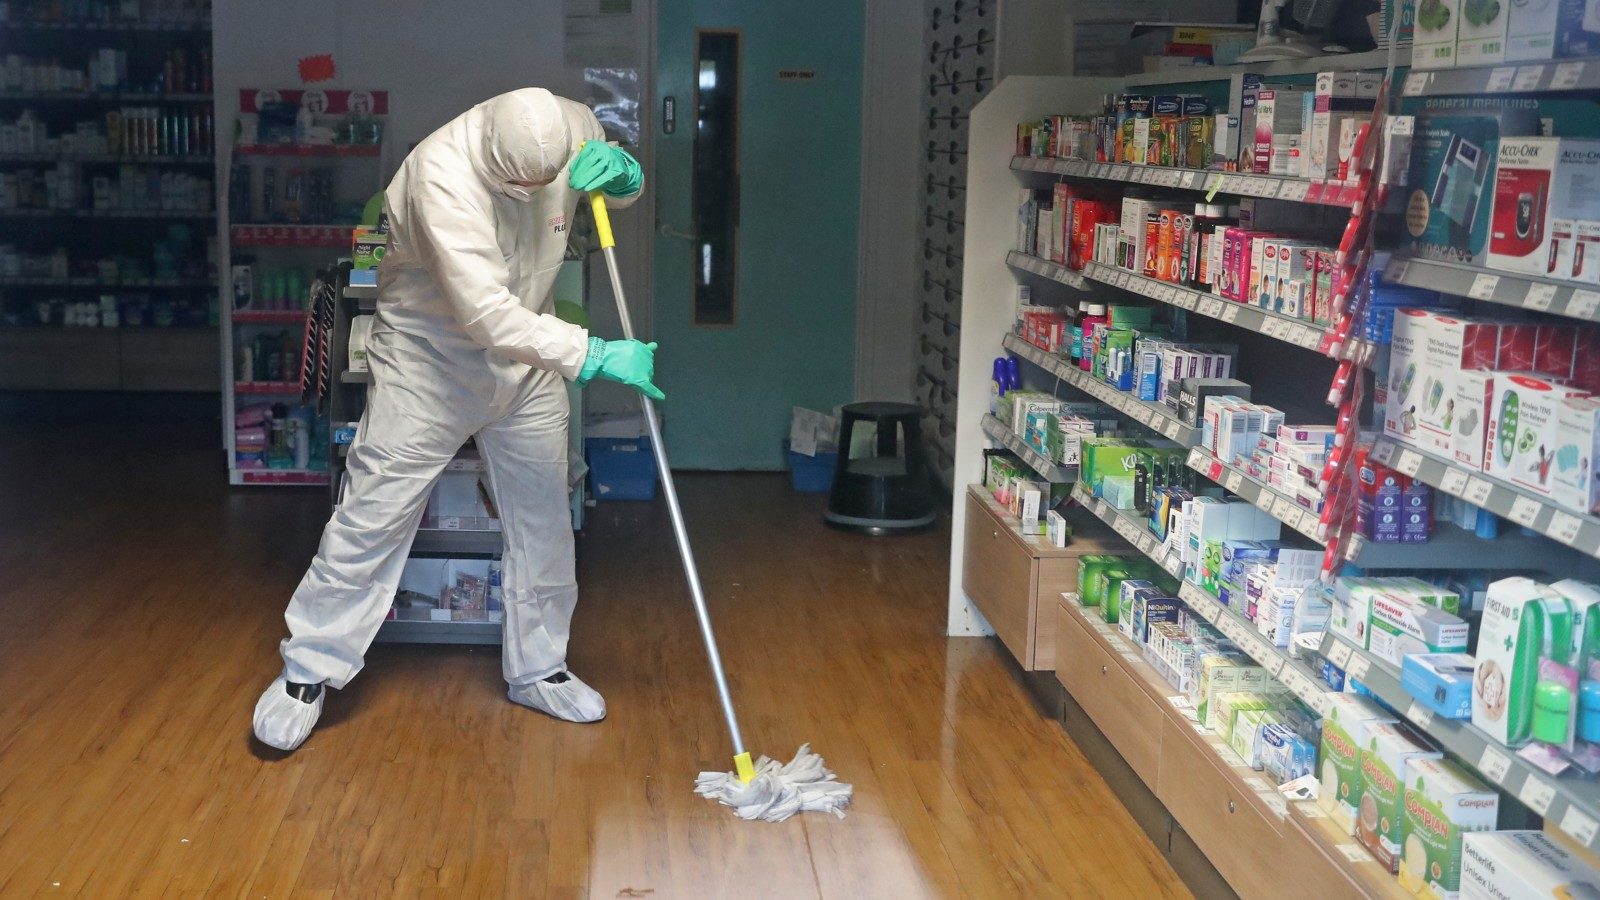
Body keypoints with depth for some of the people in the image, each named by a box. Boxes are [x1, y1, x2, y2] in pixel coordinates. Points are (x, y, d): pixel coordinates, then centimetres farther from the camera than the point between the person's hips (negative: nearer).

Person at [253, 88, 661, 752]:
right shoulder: (442, 175, -33)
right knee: (374, 514, -4)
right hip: (431, 357, -5)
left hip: (526, 353, 6)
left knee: (543, 518, 10)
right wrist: (593, 356, -38)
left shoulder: (573, 127, -15)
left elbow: (623, 192, 7)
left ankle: (537, 668, 26)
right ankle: (308, 672, 10)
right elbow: (487, 313, -38)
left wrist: (622, 171, -18)